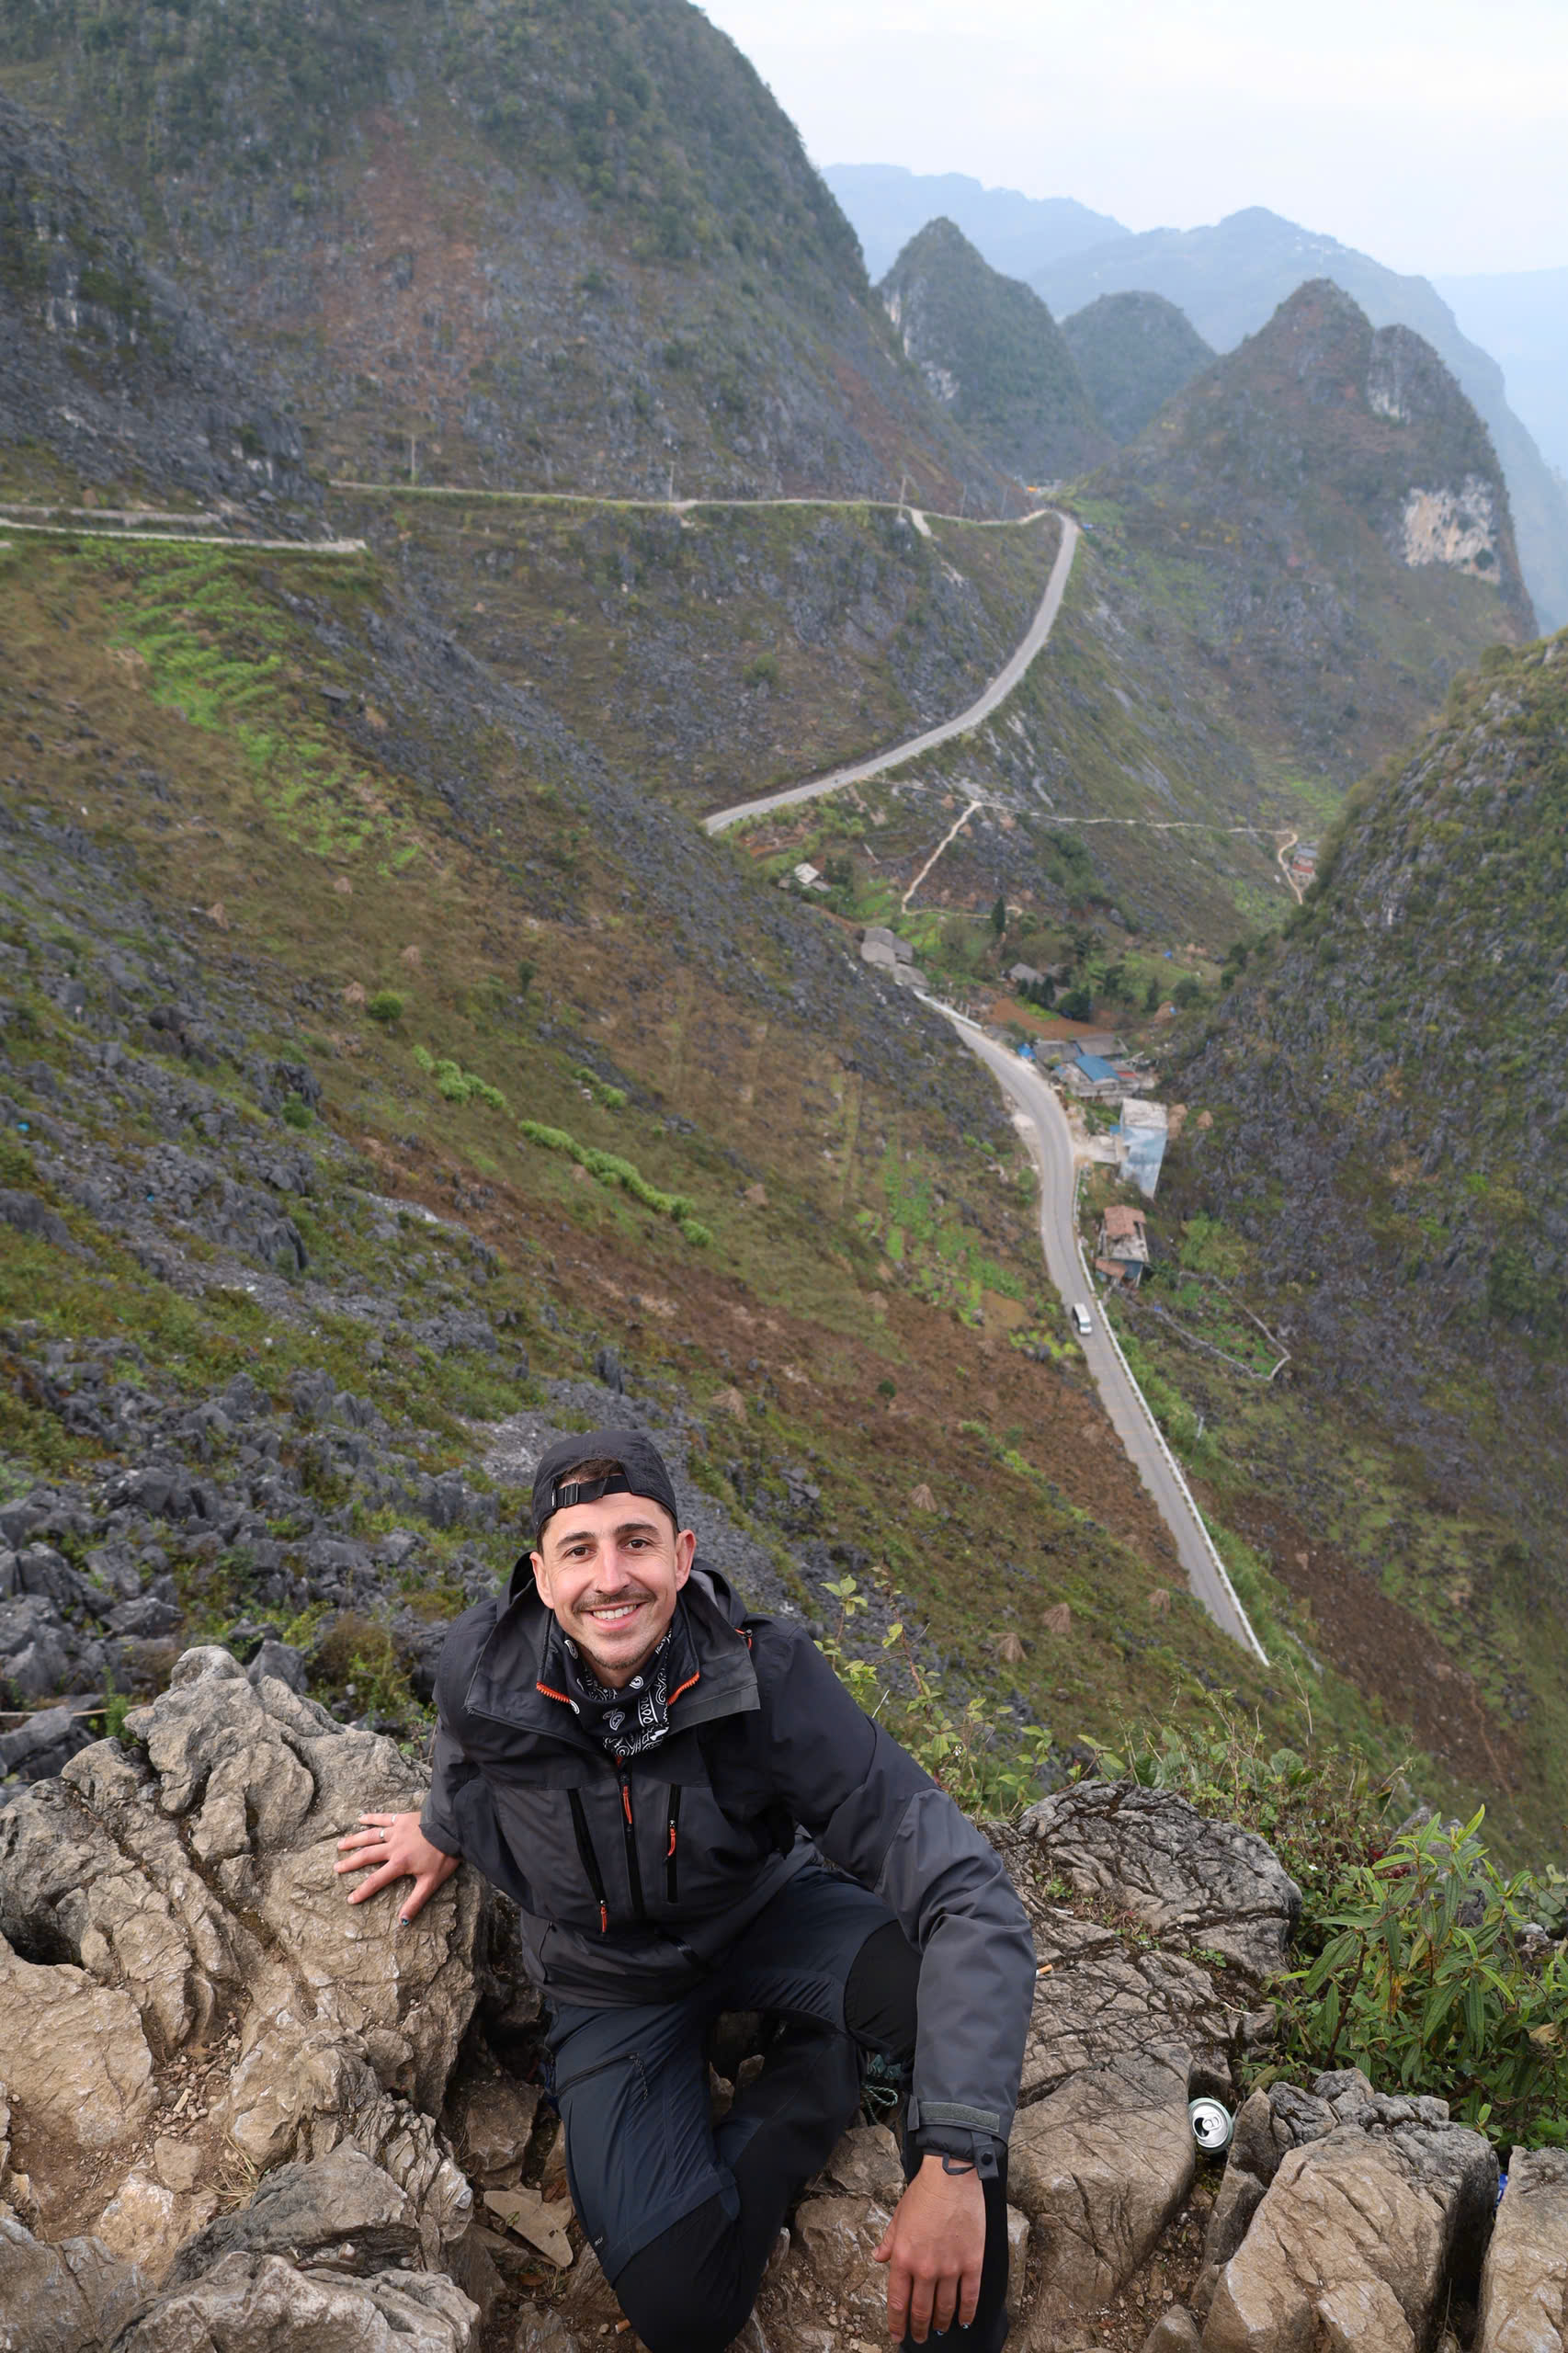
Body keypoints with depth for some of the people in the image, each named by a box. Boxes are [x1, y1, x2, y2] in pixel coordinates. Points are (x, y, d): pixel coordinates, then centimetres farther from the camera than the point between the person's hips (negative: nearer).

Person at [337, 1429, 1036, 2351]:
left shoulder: (770, 1678, -32)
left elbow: (968, 1894, -35)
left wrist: (955, 2166, -42)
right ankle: (818, 2065, 8)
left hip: (770, 1916, -1)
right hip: (611, 1982, 2)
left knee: (951, 1975, -33)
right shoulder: (482, 1671, -24)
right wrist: (446, 1829, 24)